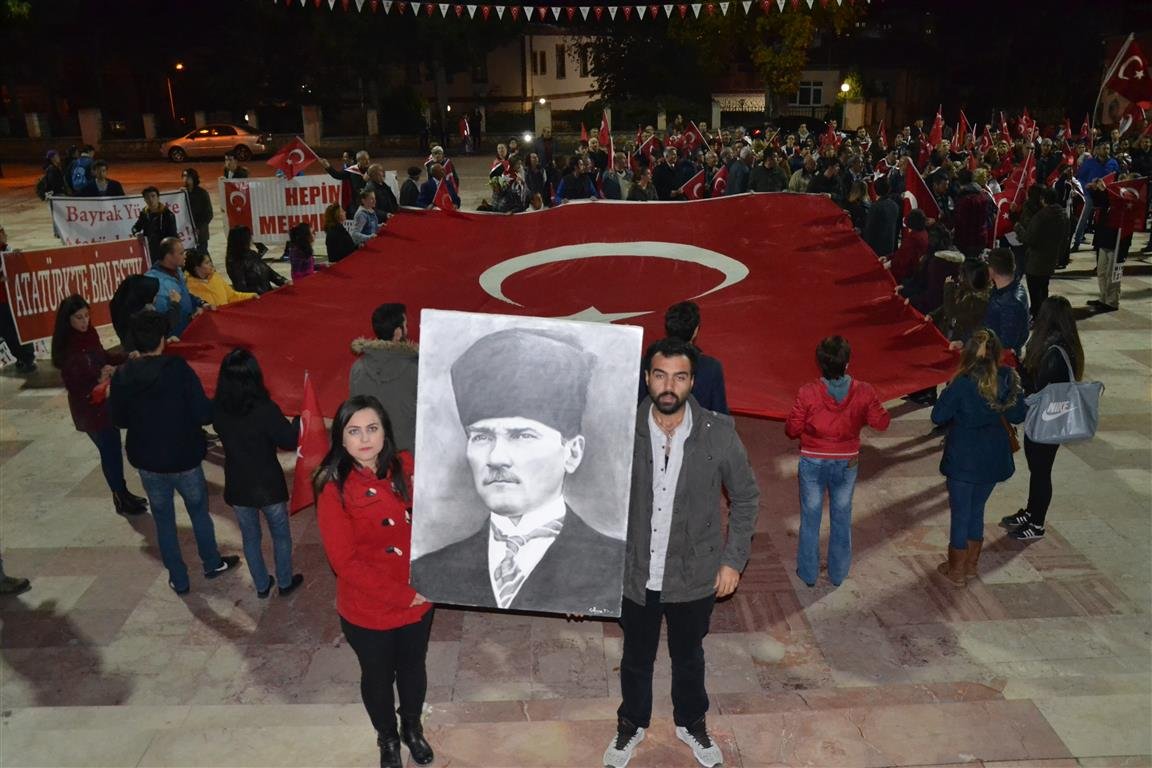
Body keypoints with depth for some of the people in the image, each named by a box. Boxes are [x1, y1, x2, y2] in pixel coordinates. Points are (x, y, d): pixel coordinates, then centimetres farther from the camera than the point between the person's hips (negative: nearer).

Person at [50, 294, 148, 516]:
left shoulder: (89, 334, -2)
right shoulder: (66, 348, -21)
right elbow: (74, 383, -20)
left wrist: (127, 358, 0)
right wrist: (99, 376, -30)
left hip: (105, 400, 7)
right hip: (88, 407, -7)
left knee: (114, 448, 17)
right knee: (109, 451, 3)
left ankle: (123, 493, 32)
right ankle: (121, 500, 17)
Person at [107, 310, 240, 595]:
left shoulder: (122, 376, -10)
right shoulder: (178, 368, -21)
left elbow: (119, 420, 1)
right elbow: (203, 414, -22)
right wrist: (217, 404, -2)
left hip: (148, 463, 2)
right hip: (184, 459, -2)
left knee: (164, 521, 18)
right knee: (199, 512, 21)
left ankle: (178, 580, 30)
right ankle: (212, 564, 39)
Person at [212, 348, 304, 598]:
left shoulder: (218, 409, -14)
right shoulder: (265, 409, -26)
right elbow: (289, 441, -15)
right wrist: (299, 421, 1)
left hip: (237, 486, 3)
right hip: (269, 485, -3)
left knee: (250, 537, 22)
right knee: (280, 534, 20)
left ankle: (262, 585, 37)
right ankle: (285, 582, 34)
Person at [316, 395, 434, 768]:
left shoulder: (405, 467, -10)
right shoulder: (335, 489, -21)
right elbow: (346, 562, -21)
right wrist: (403, 595, -20)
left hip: (419, 602, 3)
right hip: (368, 611, -3)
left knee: (413, 668, 25)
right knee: (378, 677, 21)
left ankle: (412, 727, 54)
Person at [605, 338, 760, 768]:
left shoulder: (719, 434, -16)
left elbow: (746, 498, -2)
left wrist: (733, 559, -4)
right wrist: (596, 561, -4)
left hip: (694, 576, 0)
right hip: (635, 574, 0)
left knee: (689, 656, 23)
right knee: (636, 657, 22)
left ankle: (691, 724, 50)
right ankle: (631, 724, 49)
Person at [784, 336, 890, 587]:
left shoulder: (808, 393, -21)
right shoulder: (864, 392, -16)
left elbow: (792, 430, -13)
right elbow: (881, 423, -3)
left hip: (813, 463, -1)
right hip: (847, 463, 2)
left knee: (810, 519, 16)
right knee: (842, 519, 20)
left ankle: (808, 573, 29)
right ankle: (838, 574, 34)